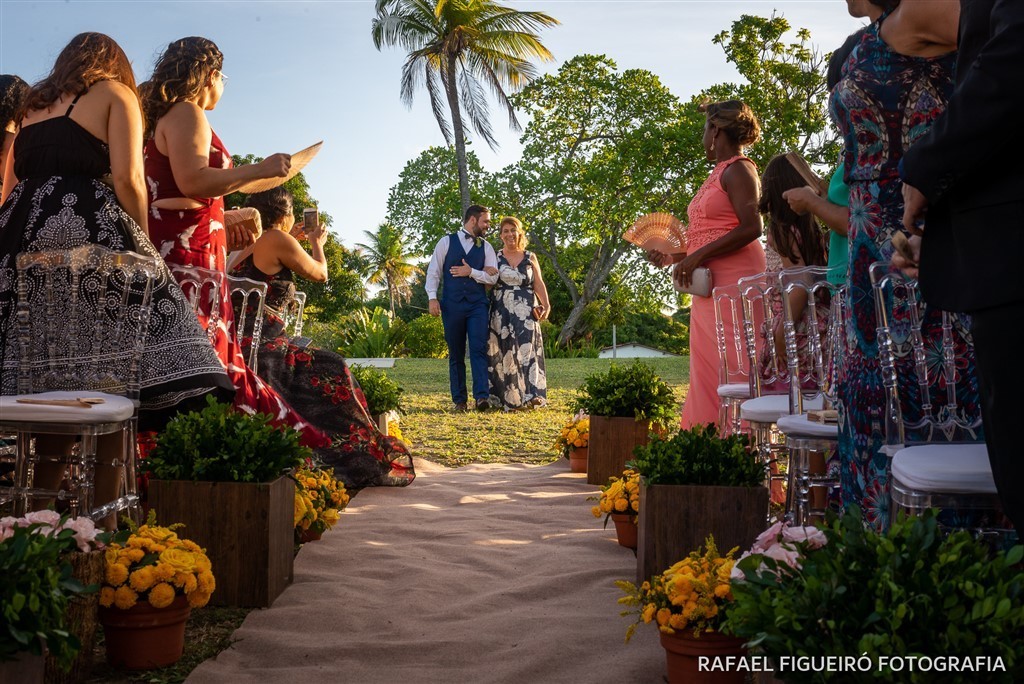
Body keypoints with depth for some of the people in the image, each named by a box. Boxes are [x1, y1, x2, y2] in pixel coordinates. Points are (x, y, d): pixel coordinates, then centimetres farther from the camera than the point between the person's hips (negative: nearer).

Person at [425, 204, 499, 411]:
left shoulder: (486, 247, 11)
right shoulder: (446, 242, 6)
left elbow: (493, 277, 5)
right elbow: (433, 272, 4)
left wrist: (472, 272, -9)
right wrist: (432, 297, -7)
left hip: (478, 305, 1)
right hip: (452, 304, -1)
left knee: (479, 349, -12)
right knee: (456, 354, 5)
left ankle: (482, 397, -17)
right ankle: (459, 400, 11)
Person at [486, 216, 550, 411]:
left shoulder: (530, 257, 11)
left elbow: (539, 284, 7)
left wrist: (546, 305, -8)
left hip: (526, 311, 0)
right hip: (501, 311, 0)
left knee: (527, 349, -12)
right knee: (504, 352, -1)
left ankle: (531, 394, -20)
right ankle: (507, 398, 4)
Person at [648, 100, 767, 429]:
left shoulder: (738, 169, -6)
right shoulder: (718, 174, 21)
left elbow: (750, 228, -18)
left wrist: (697, 257, -20)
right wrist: (675, 256, 17)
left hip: (734, 283, -10)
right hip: (710, 284, 10)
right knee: (707, 371, 9)